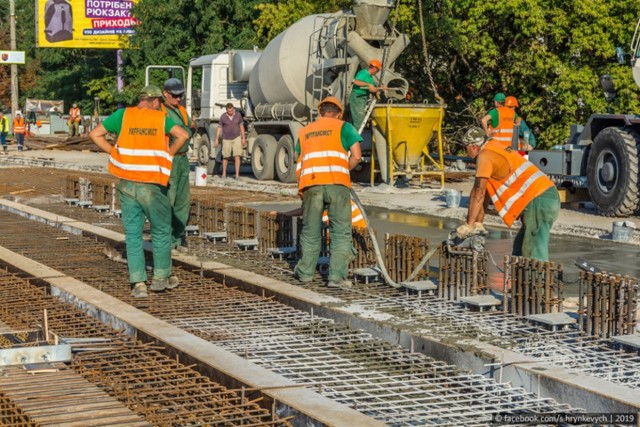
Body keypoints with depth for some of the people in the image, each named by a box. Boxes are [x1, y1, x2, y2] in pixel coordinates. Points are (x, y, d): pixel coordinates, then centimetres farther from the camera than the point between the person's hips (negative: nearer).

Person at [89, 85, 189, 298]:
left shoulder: (123, 115, 5)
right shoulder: (161, 118, -1)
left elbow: (95, 134, 4)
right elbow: (182, 135, -16)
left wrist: (114, 152, 8)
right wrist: (168, 154, -2)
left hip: (127, 184, 3)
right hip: (152, 185, -2)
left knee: (133, 233, 9)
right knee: (161, 231, 15)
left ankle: (138, 282, 5)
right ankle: (161, 277, 22)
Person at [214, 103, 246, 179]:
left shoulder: (238, 115, -4)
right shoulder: (223, 117, -9)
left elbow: (241, 126, 4)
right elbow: (219, 128, -5)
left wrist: (243, 138, 2)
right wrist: (216, 140, -10)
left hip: (236, 138, 0)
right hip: (226, 139, 0)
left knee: (237, 156, -10)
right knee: (225, 157, 8)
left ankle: (237, 174, -10)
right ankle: (224, 173, 25)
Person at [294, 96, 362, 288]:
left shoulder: (304, 131, 23)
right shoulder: (343, 127, 12)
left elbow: (299, 163, 19)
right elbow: (356, 156, 2)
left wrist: (301, 189, 23)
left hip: (310, 184, 3)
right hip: (337, 183, -3)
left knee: (310, 230, 15)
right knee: (341, 231, 2)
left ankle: (305, 272, 26)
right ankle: (337, 276, -3)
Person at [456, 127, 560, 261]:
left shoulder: (485, 155, -6)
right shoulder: (495, 150, 23)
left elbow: (478, 193, -7)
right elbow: (485, 194, 25)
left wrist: (469, 225, -1)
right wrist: (478, 223, 25)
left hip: (538, 201, -10)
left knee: (534, 256, -12)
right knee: (519, 249, 19)